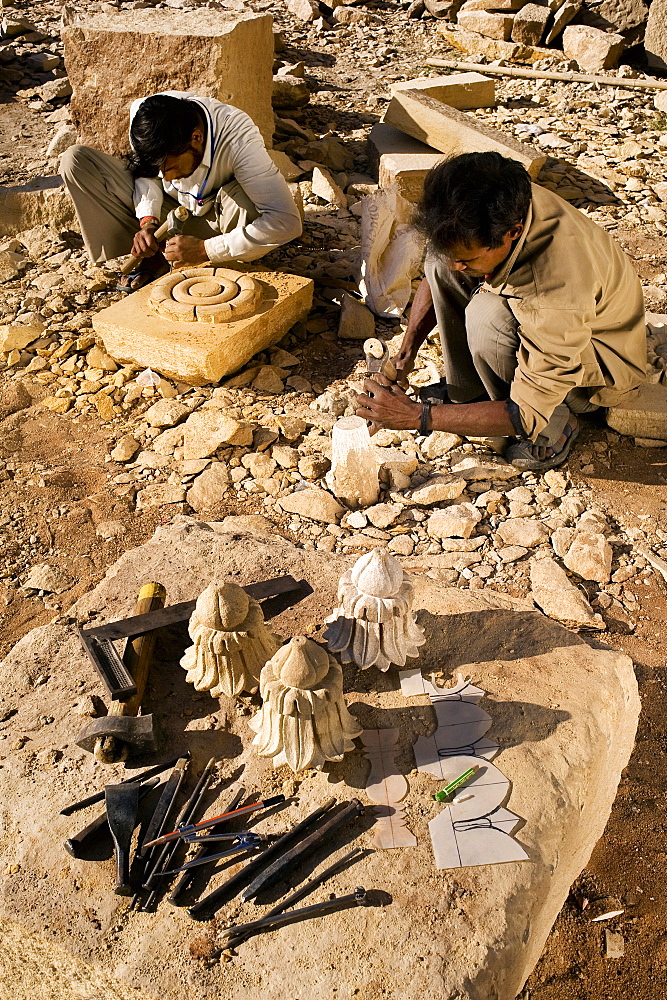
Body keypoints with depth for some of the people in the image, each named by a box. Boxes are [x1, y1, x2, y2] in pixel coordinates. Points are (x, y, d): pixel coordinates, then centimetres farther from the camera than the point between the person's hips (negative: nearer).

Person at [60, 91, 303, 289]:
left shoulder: (238, 139, -33)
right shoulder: (142, 115, -21)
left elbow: (287, 221, -40)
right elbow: (146, 174, 0)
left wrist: (205, 250, -37)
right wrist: (147, 221, -21)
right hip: (165, 211, 4)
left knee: (247, 199, -39)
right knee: (75, 160, -13)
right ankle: (153, 259, -11)